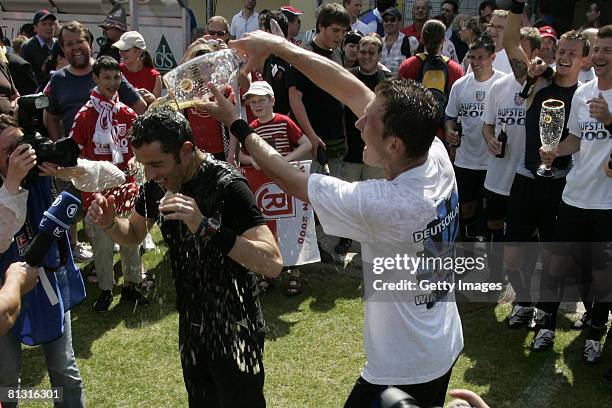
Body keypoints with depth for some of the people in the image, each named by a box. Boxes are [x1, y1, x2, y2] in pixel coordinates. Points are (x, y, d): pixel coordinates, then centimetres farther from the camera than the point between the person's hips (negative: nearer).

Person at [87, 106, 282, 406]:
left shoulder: (227, 186, -26)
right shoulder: (158, 184, -5)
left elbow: (273, 263, -34)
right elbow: (133, 234, 12)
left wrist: (206, 227, -43)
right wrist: (109, 223, -10)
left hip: (234, 331, -6)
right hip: (191, 324, 7)